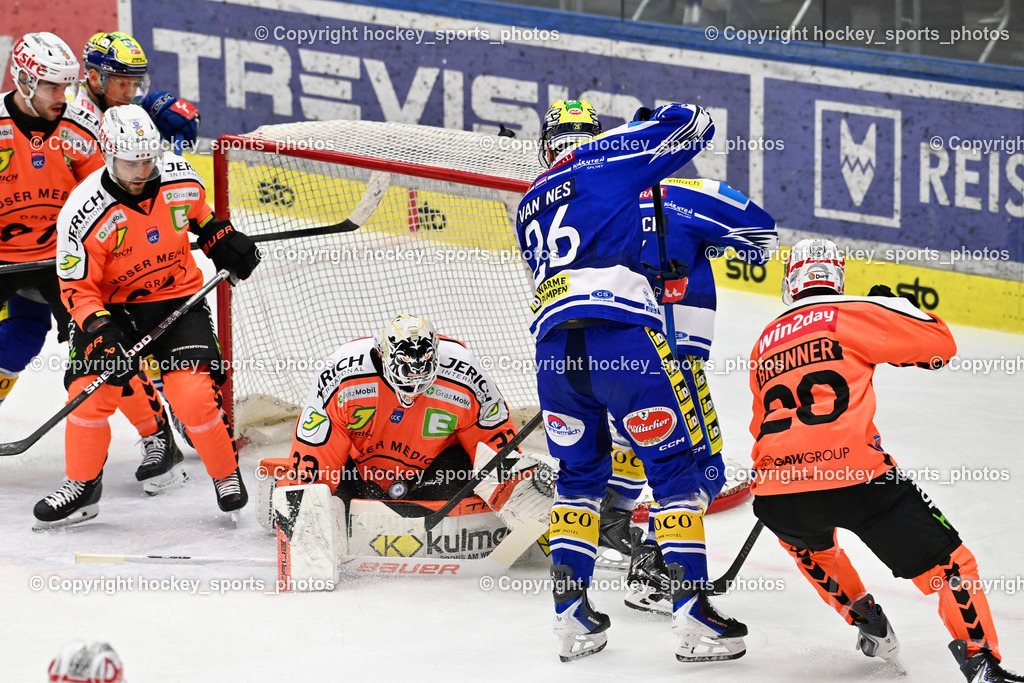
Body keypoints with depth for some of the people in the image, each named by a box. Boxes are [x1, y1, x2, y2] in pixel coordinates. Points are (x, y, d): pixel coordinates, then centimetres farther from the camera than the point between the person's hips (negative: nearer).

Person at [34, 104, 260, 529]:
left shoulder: (181, 177, -12)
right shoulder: (84, 212, -23)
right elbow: (77, 288, -17)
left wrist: (224, 242, 4)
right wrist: (100, 334, -29)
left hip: (178, 299, 1)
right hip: (112, 307, -1)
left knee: (194, 394, -17)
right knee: (89, 391, -14)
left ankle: (227, 475, 7)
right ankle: (82, 486, 9)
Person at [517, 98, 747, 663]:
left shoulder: (528, 208, 29)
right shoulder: (606, 158, 12)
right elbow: (692, 126, 10)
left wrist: (655, 281, 39)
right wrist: (655, 121, 34)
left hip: (552, 342, 5)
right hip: (620, 336, -5)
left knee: (580, 473, 21)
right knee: (673, 464, 2)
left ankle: (571, 615, 13)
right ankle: (692, 614, -5)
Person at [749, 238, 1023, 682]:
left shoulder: (765, 342, 23)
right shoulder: (853, 314, 6)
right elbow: (939, 345, 8)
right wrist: (893, 307, 26)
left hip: (776, 497, 5)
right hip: (854, 478, -5)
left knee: (808, 541, 39)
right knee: (946, 561, 5)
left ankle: (866, 621, 36)